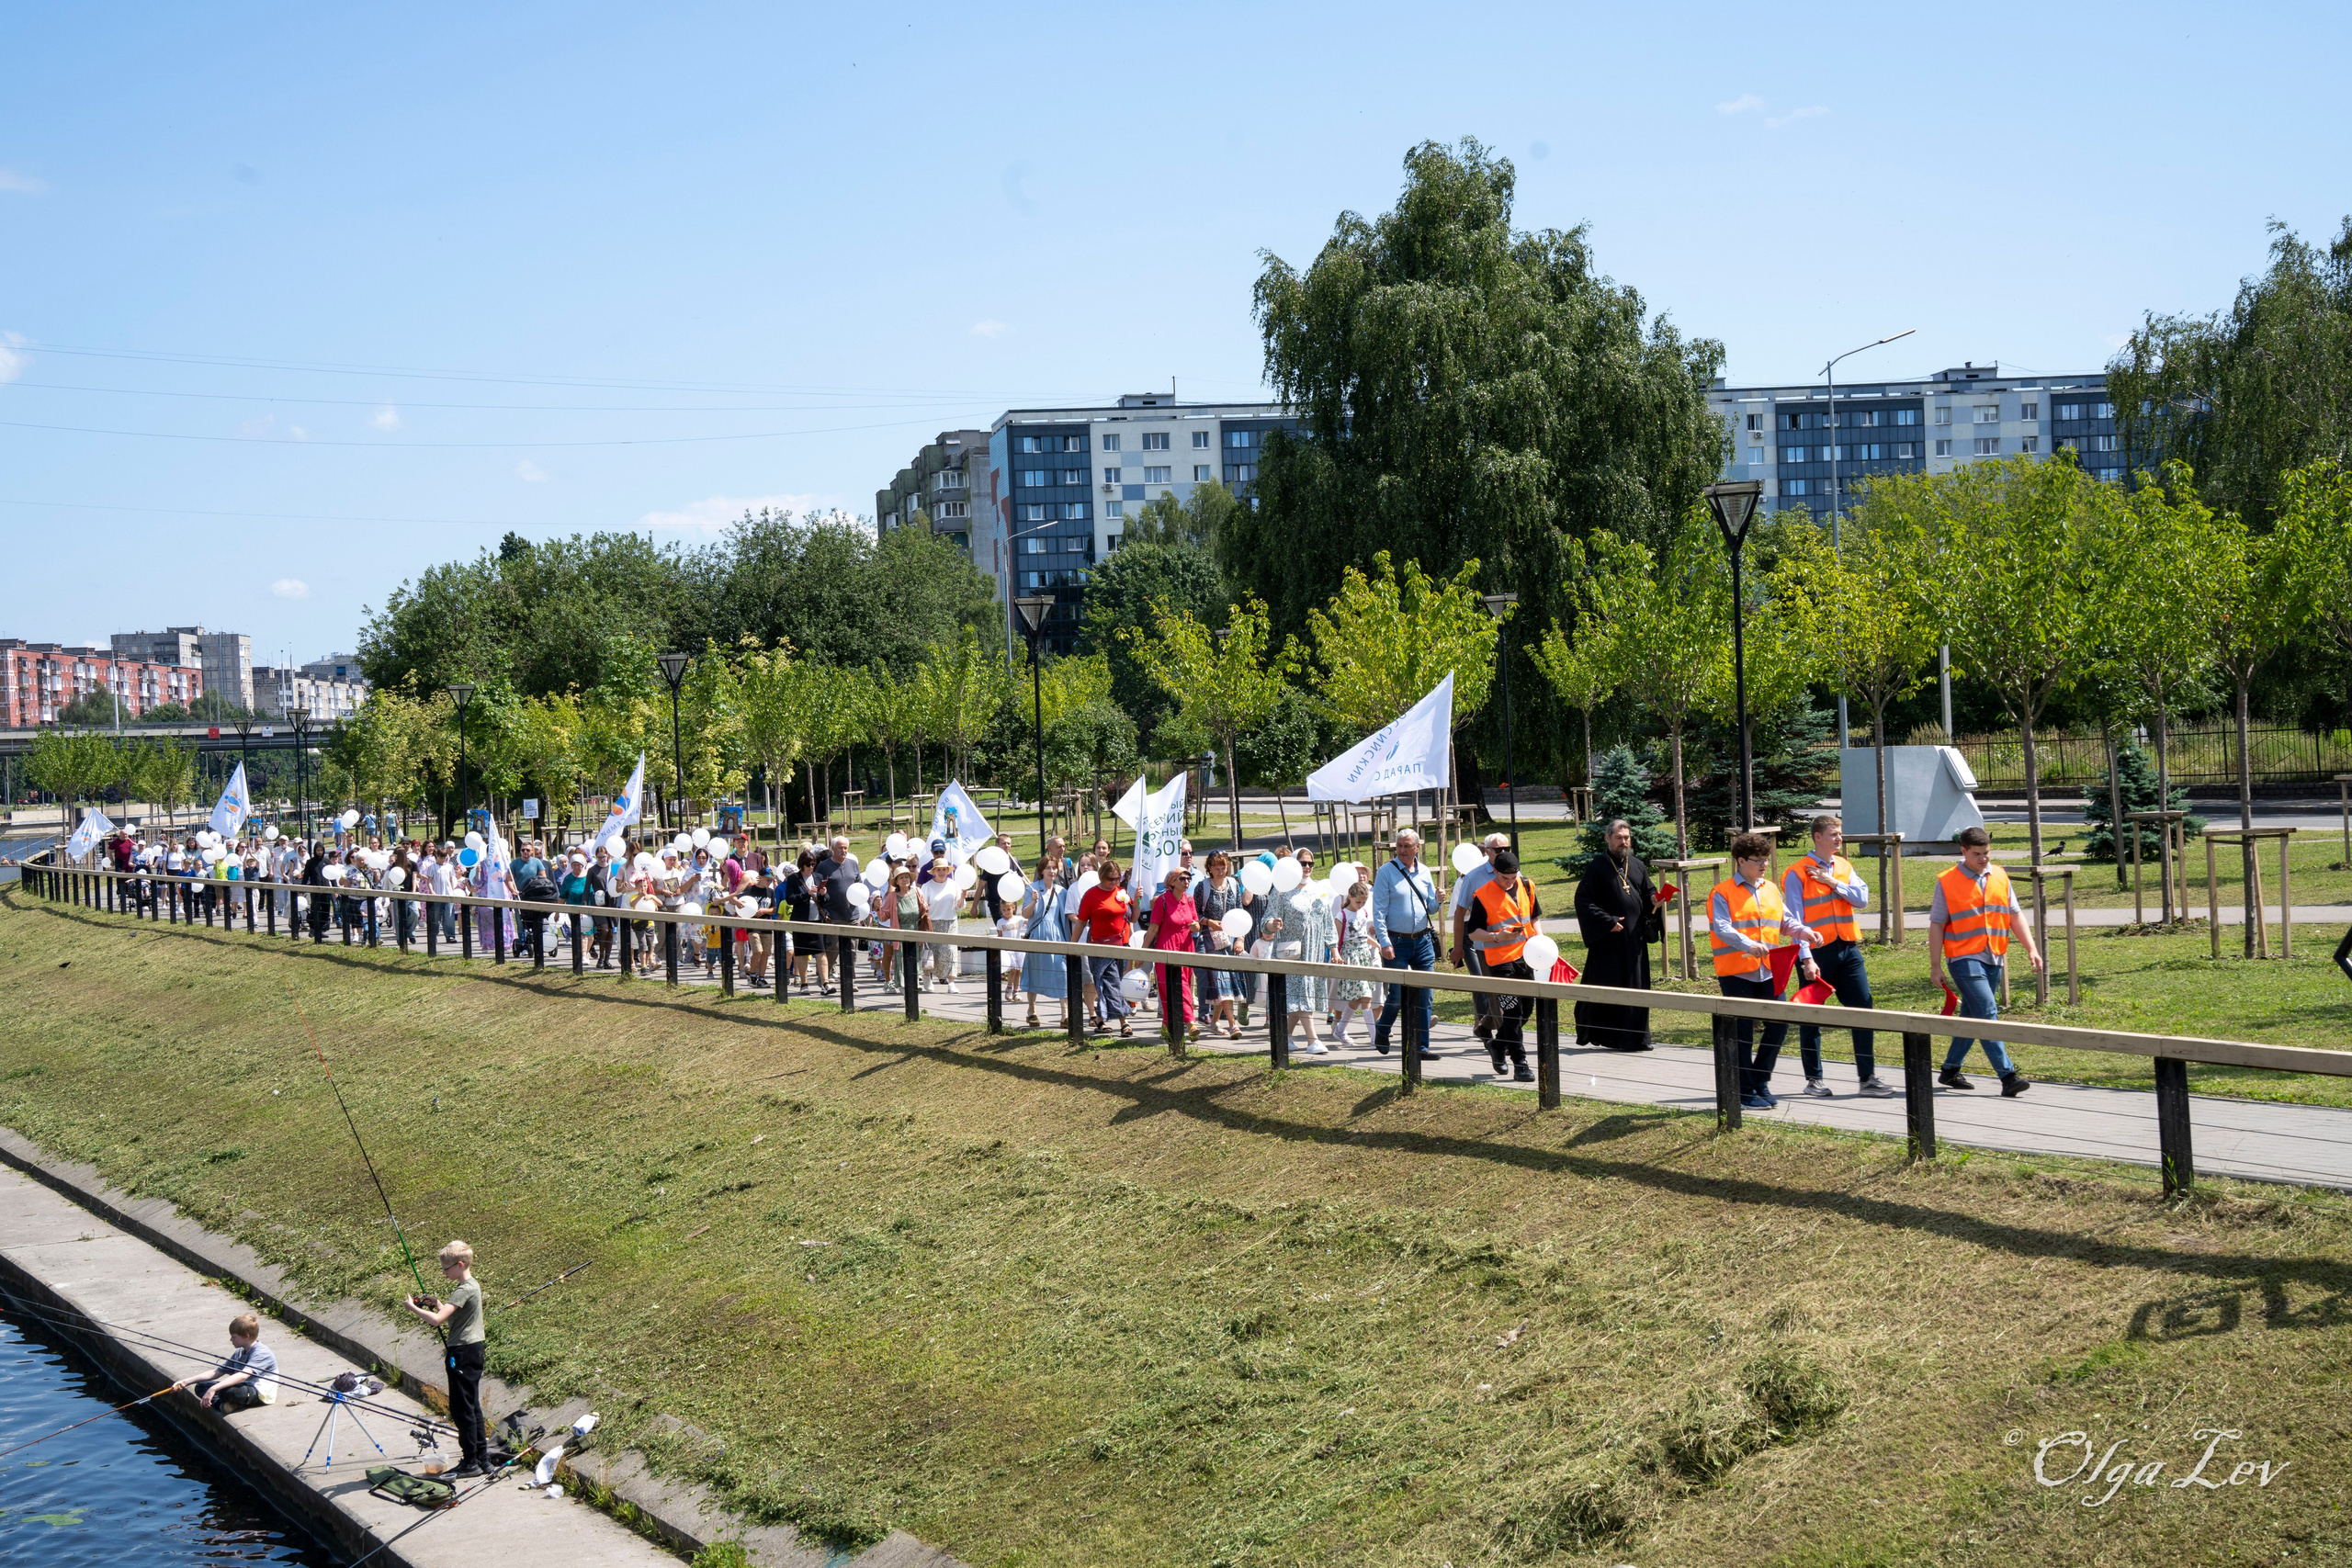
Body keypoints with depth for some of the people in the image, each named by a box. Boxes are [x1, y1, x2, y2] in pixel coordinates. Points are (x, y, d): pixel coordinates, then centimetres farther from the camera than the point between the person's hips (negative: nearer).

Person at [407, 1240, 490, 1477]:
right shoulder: (472, 1285, 12)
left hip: (463, 1354, -10)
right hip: (473, 1351, 10)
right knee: (472, 1407, 14)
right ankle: (482, 1459, 18)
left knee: (461, 1408, -4)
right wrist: (436, 1303, 9)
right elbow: (451, 1316, 24)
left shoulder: (464, 1289, -19)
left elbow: (437, 1319, -28)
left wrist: (413, 1308, -14)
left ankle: (470, 1463, 0)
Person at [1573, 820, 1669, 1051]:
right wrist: (1607, 921, -16)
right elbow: (1583, 900, -9)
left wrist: (1655, 900, -5)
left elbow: (1648, 892, 19)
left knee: (1637, 986, 4)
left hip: (1634, 937, 5)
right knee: (1607, 987, -2)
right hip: (1607, 938, -5)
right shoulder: (1597, 868, -5)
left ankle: (1636, 1037, 10)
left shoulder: (1638, 866, 12)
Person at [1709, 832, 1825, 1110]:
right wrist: (1748, 945, -32)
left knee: (1779, 1023, 3)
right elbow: (1721, 928, -18)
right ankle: (1746, 1091, 9)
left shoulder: (1771, 889, 15)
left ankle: (1760, 1080, 20)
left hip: (1767, 971, 6)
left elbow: (1786, 921, 17)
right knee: (1743, 1032, 0)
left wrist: (1805, 932, -3)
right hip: (1735, 972, -6)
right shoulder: (1722, 893, -7)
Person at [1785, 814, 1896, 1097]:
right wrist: (1806, 959, -17)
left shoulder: (1844, 867, 11)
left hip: (1848, 948, 5)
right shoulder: (1797, 874, -6)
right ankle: (1814, 1079, 17)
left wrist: (1833, 882, -11)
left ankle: (1868, 1078, 4)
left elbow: (1863, 899, -1)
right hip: (1817, 952, -5)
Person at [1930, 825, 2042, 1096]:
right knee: (1987, 1013, -15)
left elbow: (2015, 915, 13)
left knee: (1972, 1017, 13)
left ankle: (1950, 1071, 26)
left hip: (1994, 959, 5)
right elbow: (1936, 925, -1)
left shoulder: (2000, 877, 10)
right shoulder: (1947, 882, -4)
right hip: (1964, 958, -5)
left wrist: (2031, 948, 2)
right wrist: (1935, 966, -3)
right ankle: (2007, 1076, -19)